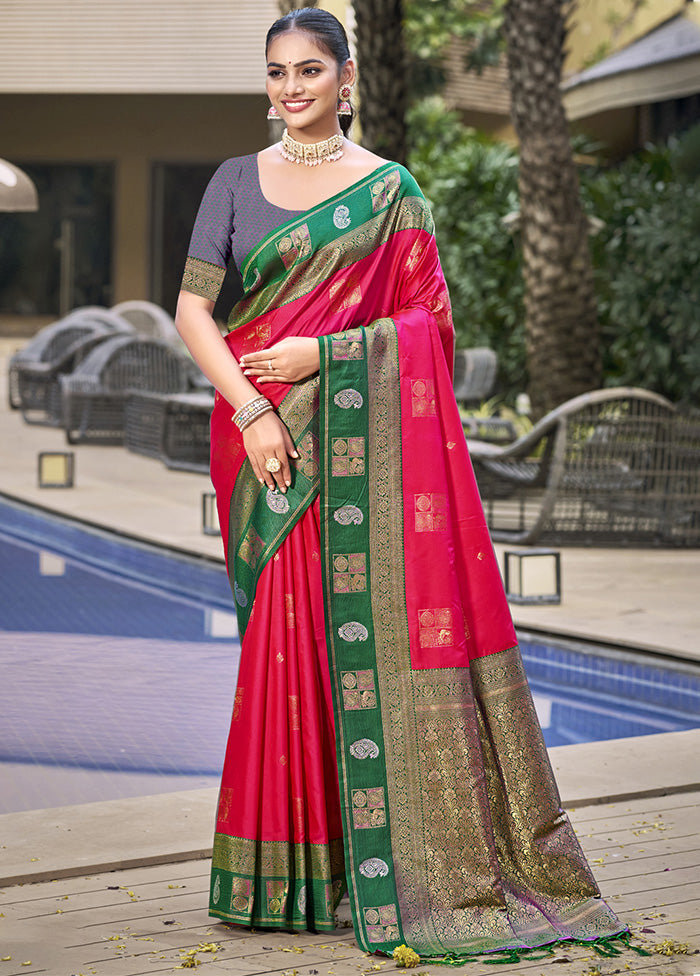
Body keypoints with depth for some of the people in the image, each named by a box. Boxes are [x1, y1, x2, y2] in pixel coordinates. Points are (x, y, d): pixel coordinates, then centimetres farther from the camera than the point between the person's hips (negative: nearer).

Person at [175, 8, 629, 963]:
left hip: (365, 434, -1)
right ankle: (293, 868, 7)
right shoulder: (237, 182, 10)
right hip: (266, 431, 1)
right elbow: (192, 310, 2)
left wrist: (322, 353, -11)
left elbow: (428, 318, 1)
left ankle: (411, 858, 2)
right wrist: (251, 410, -11)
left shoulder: (391, 189, 6)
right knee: (291, 633, -1)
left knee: (381, 617, -6)